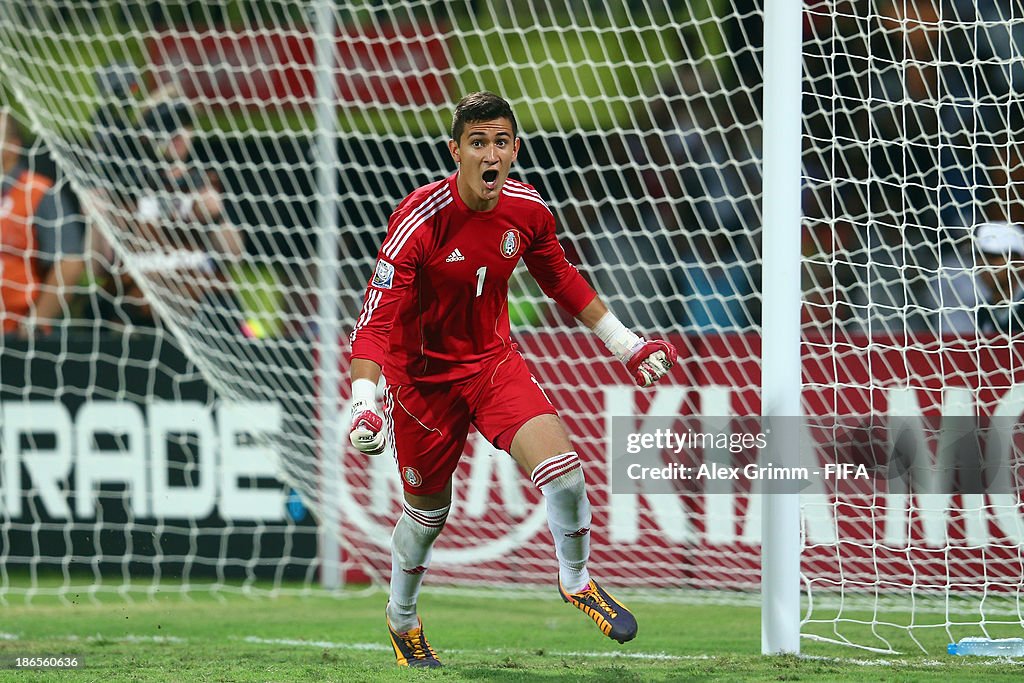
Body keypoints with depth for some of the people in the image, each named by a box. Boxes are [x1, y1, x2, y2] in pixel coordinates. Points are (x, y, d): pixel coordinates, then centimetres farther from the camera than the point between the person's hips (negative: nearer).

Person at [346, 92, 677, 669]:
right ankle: (402, 622, 40)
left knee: (563, 470, -18)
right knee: (428, 513, 11)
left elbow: (560, 278, 12)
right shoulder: (420, 220, -25)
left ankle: (576, 580, 10)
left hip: (493, 361, 3)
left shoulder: (527, 209, -9)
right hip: (423, 376, -3)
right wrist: (365, 403, -38)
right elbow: (377, 317, -26)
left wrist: (623, 342, 16)